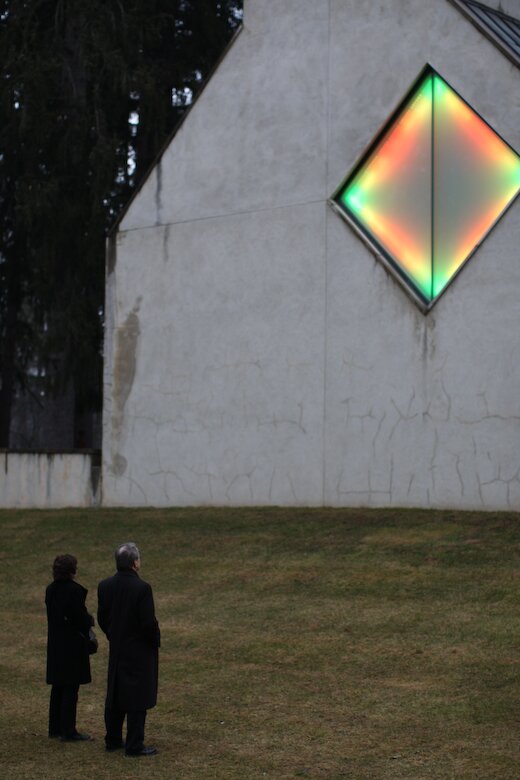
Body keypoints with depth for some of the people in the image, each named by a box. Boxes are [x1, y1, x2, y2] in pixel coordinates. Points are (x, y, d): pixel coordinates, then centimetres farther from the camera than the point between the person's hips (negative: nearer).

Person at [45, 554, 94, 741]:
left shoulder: (50, 590, 6)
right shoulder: (75, 590, -19)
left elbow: (52, 614, 11)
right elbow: (81, 616, -21)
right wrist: (90, 620, 1)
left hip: (55, 644, 8)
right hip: (72, 644, -8)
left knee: (58, 687, 16)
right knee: (71, 688, -2)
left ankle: (55, 728, 23)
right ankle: (68, 731, 1)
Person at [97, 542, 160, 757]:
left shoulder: (104, 586, -2)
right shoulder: (142, 588, -21)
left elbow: (102, 618, 5)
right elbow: (149, 622, -20)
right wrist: (156, 641, -3)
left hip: (116, 650, 6)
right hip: (139, 651, -6)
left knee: (115, 694, 17)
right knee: (138, 698, 1)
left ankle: (113, 739, 26)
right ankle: (134, 745, 5)